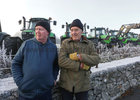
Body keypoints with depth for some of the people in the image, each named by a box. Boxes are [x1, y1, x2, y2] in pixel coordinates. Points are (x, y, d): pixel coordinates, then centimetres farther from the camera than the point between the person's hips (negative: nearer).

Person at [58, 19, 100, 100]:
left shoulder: (89, 44, 2)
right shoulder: (65, 43, -1)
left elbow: (96, 59, -11)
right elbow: (61, 61, -14)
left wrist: (80, 56, -23)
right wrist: (80, 66, -19)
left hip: (82, 85, 0)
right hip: (66, 84, 0)